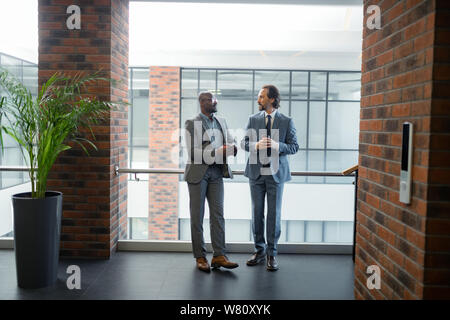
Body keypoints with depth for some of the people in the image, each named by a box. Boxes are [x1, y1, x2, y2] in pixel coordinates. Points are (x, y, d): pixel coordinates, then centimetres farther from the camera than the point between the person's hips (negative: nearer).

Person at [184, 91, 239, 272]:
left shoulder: (221, 122, 13)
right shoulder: (192, 124, -6)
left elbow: (231, 142, 18)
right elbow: (193, 153, -13)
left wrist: (232, 148, -7)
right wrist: (218, 152, -21)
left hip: (216, 172, 5)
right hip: (198, 172, -5)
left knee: (218, 214, 2)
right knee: (197, 215, 3)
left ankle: (219, 256, 5)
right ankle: (200, 257, 11)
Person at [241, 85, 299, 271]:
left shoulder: (286, 121, 0)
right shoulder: (253, 119, 7)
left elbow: (294, 147, -1)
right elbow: (244, 143, 6)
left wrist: (277, 145, -19)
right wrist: (256, 145, -15)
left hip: (276, 173, -2)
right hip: (256, 172, 2)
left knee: (274, 214, 1)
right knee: (256, 212, 8)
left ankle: (272, 254, 12)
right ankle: (259, 250, 21)